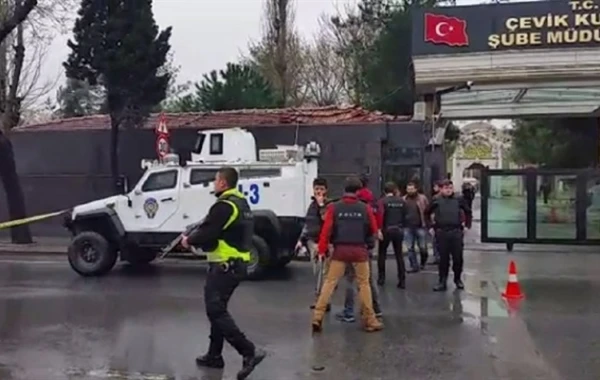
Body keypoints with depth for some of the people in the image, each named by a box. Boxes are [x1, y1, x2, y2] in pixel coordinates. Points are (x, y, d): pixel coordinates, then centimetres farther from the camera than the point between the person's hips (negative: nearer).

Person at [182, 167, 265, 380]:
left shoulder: (224, 205, -19)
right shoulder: (240, 202, 14)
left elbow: (207, 233, -21)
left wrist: (189, 240, -2)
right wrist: (197, 235, 10)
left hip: (225, 265, -10)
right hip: (237, 264, 10)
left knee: (216, 311, -8)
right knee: (218, 308, 18)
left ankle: (249, 352, -13)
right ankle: (214, 355, 26)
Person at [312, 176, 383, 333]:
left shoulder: (334, 207, -2)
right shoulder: (365, 208, 0)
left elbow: (326, 230, -7)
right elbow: (373, 230, 9)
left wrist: (322, 250, -2)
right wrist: (369, 243, 29)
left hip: (340, 250, 0)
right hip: (360, 250, 0)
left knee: (329, 283, 4)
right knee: (364, 284, 12)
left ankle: (317, 317, -1)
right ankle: (370, 320, 16)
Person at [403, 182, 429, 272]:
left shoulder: (422, 198, 0)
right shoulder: (403, 200, 7)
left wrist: (428, 224, -4)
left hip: (420, 227, -2)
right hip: (408, 227, 3)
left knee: (422, 247, 3)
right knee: (410, 248, 4)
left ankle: (423, 263, 29)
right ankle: (414, 266, 12)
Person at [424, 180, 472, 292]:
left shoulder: (459, 200, 4)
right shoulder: (437, 201, 2)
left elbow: (468, 212, 18)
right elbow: (427, 213, 14)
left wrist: (467, 225, 13)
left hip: (456, 232, 1)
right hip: (441, 232, -1)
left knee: (458, 257, 5)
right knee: (443, 258, 3)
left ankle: (458, 279, 24)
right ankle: (442, 282, 9)